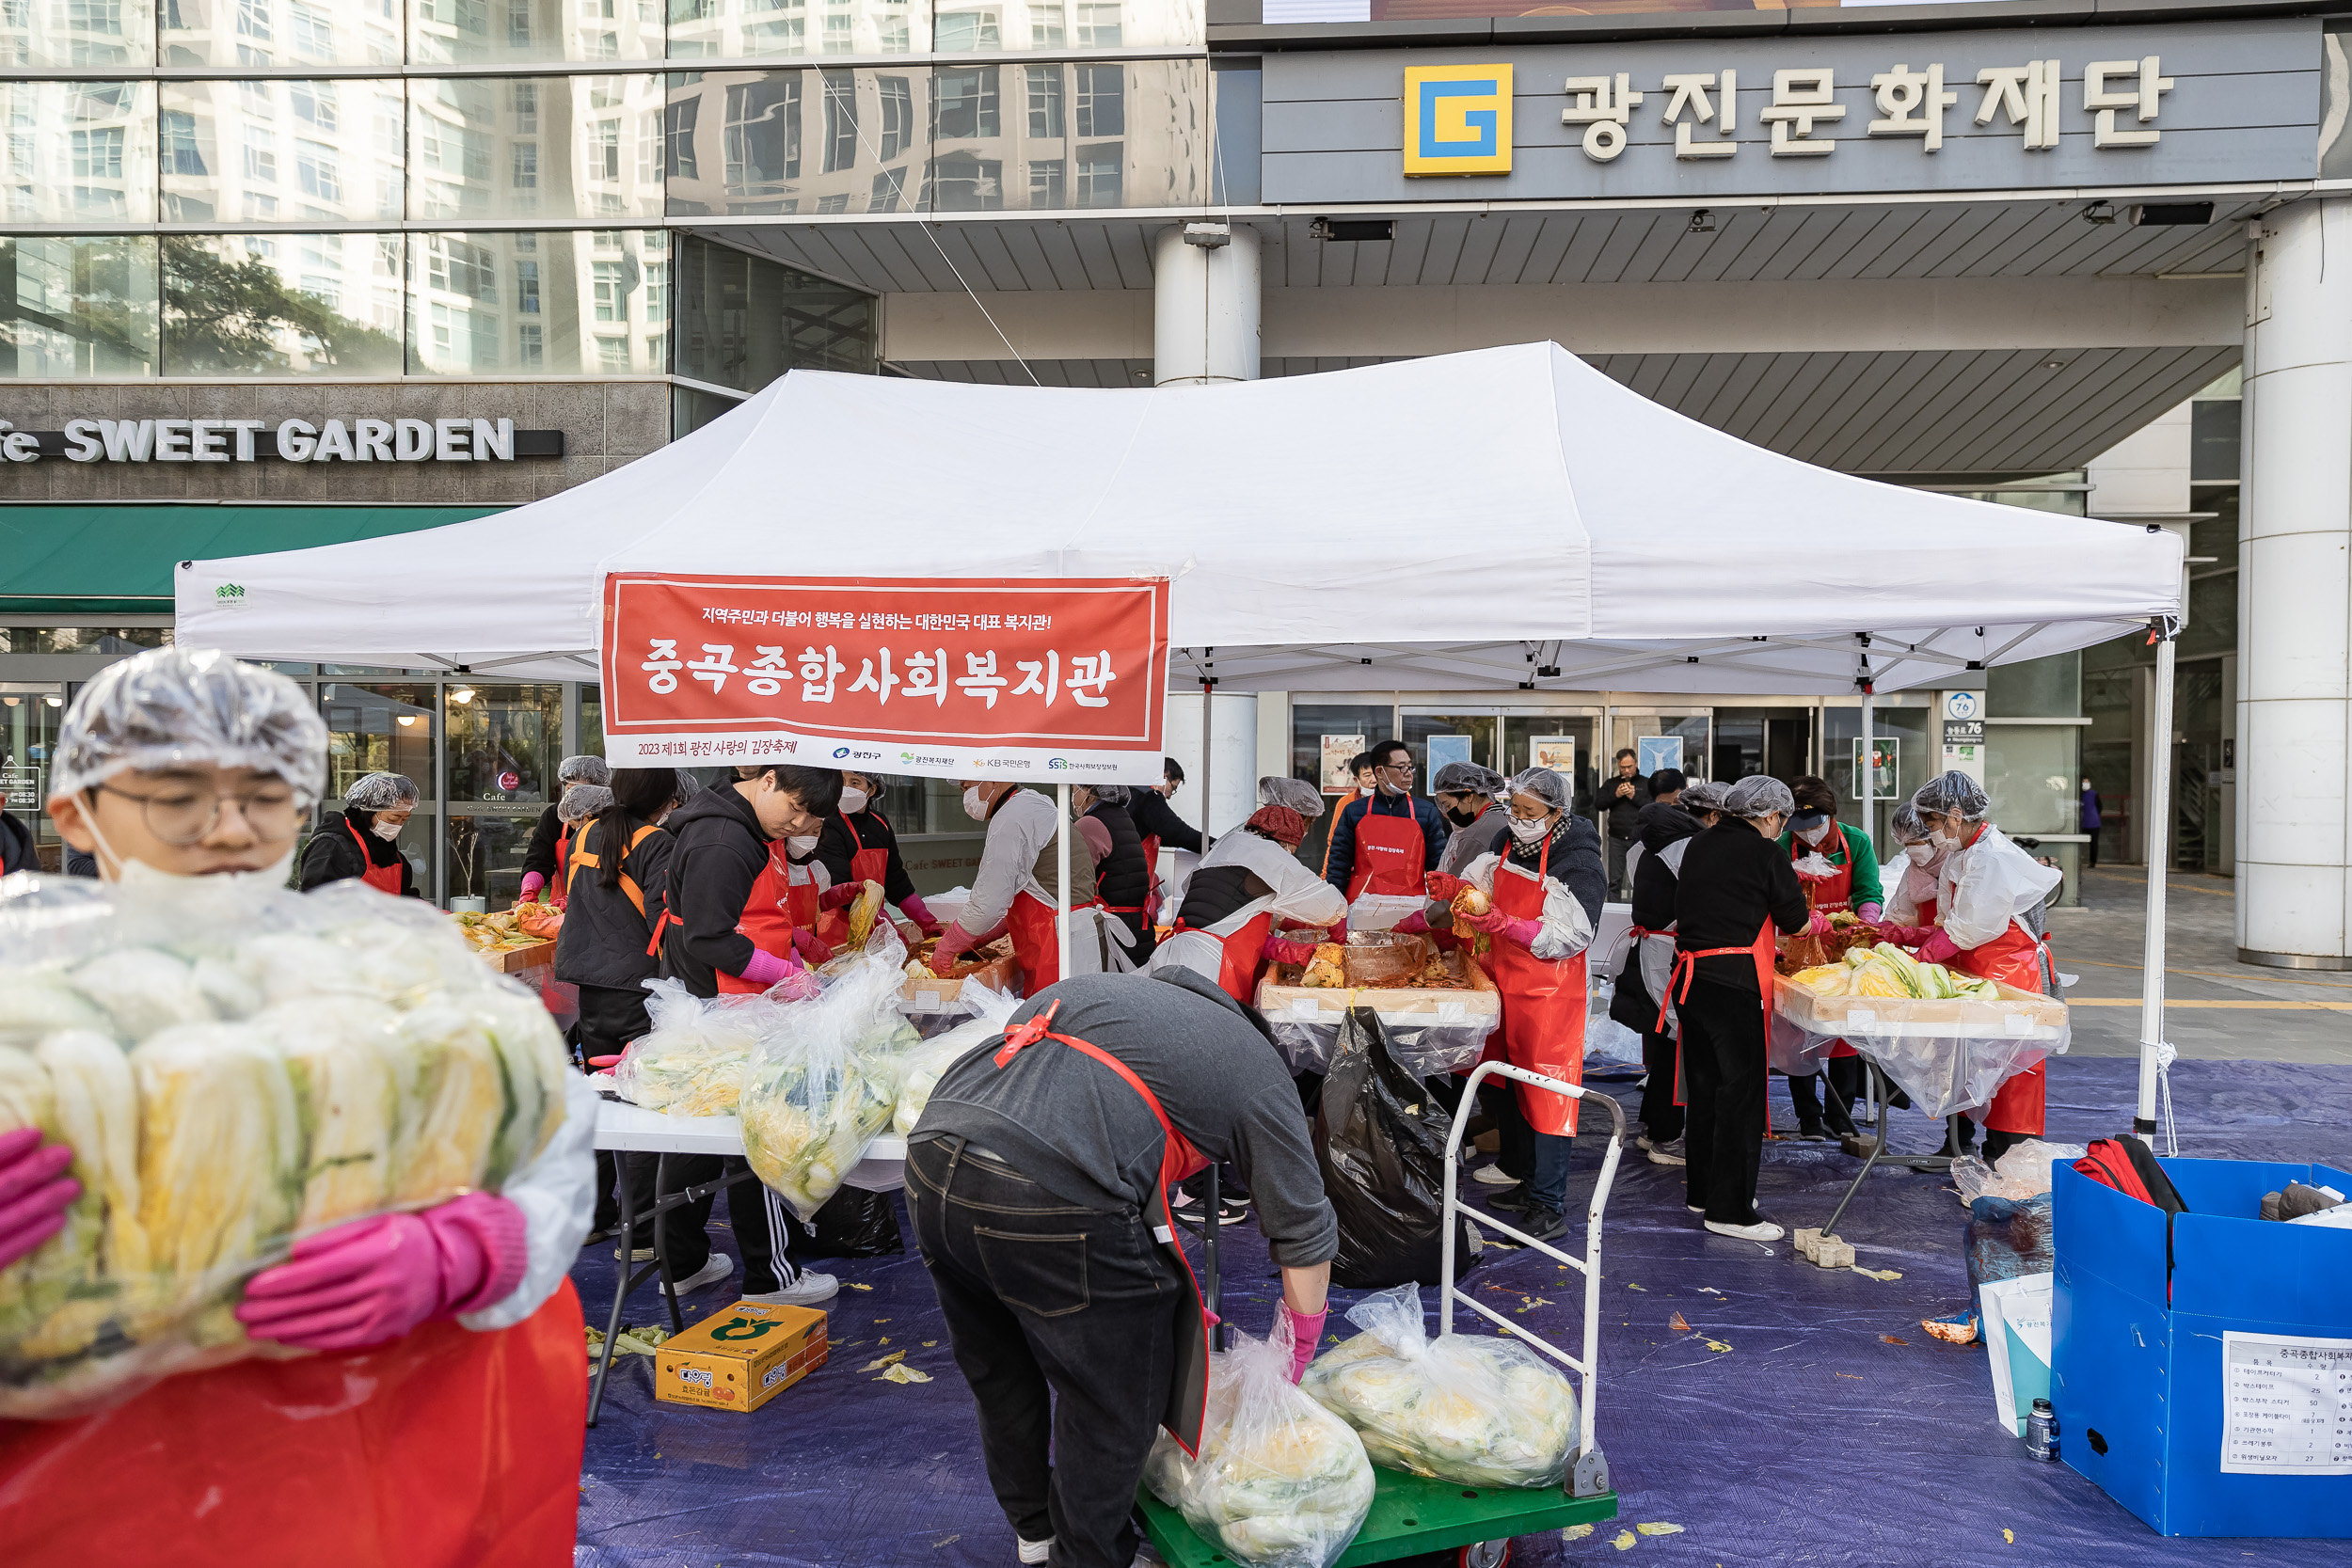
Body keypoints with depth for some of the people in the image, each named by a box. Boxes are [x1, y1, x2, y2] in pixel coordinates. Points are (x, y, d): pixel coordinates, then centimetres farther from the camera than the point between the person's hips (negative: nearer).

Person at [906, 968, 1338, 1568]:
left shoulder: (1088, 985, 31)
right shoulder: (1258, 1068, 16)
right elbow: (1305, 1236, 18)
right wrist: (1295, 1356, 36)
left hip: (931, 1159, 8)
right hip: (1054, 1201, -7)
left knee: (1003, 1382, 30)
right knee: (1114, 1405, 19)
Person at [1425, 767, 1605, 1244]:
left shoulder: (1578, 861, -16)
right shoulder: (1511, 843, 6)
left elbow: (1570, 936, -21)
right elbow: (1487, 889, 19)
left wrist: (1504, 925, -29)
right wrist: (1455, 887, -3)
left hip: (1551, 993, -8)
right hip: (1508, 985, 8)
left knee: (1548, 1093, -4)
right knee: (1510, 1087, 16)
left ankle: (1550, 1207, 3)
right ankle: (1524, 1181, 31)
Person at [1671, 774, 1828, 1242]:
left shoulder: (1699, 845, 12)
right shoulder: (1765, 853, -8)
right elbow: (1795, 921, 1)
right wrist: (1821, 921, 23)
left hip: (1689, 973, 8)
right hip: (1733, 983, -8)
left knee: (1703, 1084, 17)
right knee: (1741, 1089, -1)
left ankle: (1701, 1190, 28)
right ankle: (1730, 1211, 2)